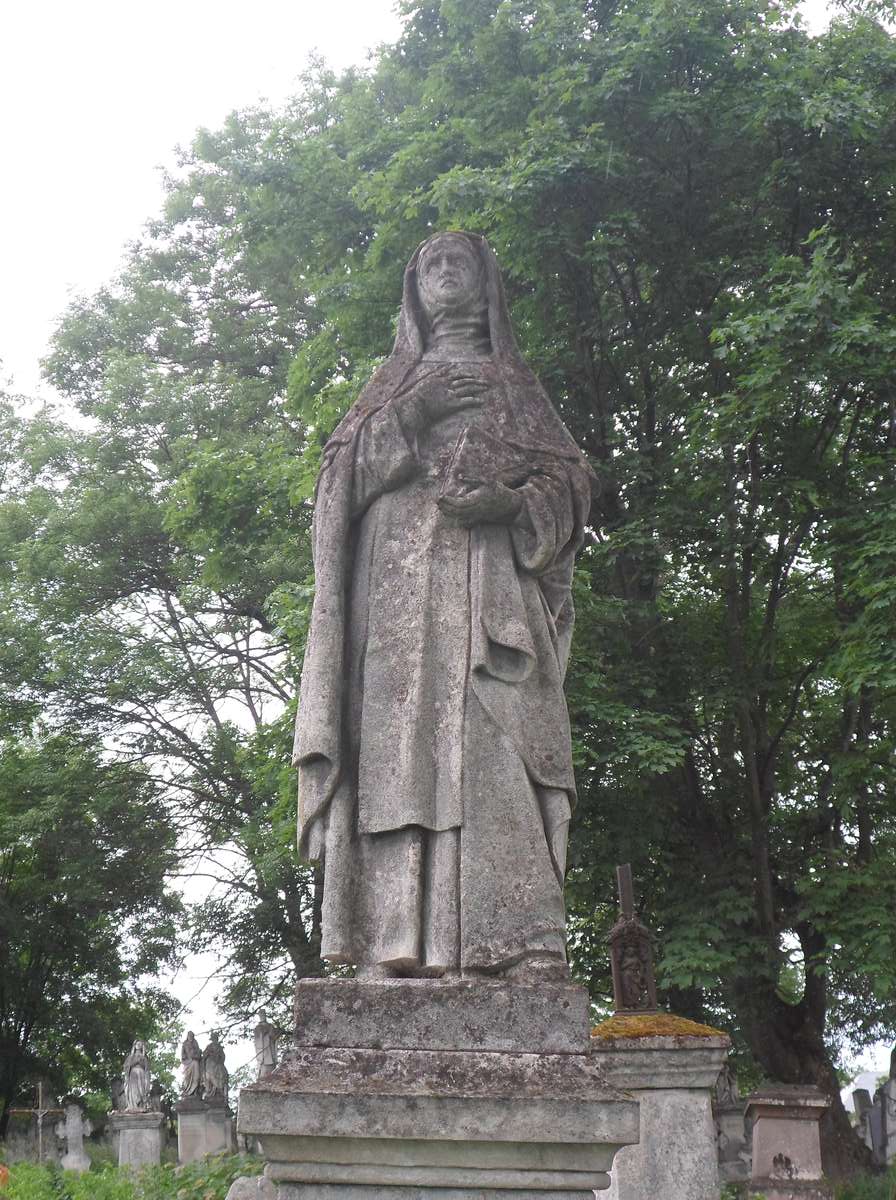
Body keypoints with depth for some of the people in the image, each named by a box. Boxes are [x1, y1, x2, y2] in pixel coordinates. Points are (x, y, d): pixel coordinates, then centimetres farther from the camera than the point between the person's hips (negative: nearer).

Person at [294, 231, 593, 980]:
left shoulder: (514, 383, 24)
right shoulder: (393, 383, 27)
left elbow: (572, 477, 12)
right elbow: (343, 470, 12)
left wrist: (511, 501, -9)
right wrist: (408, 418, -4)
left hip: (492, 586, -1)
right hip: (400, 580, 1)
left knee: (496, 751, -17)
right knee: (400, 745, -14)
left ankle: (519, 945, -25)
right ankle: (397, 943, -21)